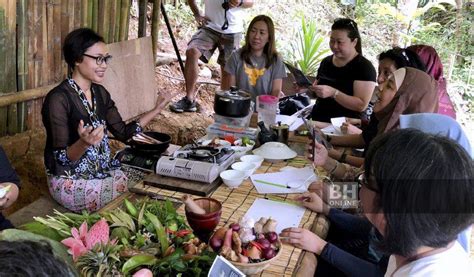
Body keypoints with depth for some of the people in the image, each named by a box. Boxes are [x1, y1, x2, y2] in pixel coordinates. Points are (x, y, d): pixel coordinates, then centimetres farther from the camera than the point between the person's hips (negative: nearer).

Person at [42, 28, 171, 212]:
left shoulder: (100, 93, 3)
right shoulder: (58, 99, -20)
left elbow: (122, 132, 9)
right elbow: (62, 159, -20)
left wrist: (156, 110, 6)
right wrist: (84, 143, -41)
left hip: (102, 171, 7)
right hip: (71, 183, -7)